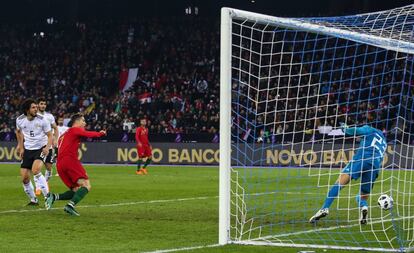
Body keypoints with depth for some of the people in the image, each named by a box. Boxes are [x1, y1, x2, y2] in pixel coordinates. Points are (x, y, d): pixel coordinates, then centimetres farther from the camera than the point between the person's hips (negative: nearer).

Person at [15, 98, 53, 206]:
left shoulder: (42, 120, -14)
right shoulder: (20, 120, -5)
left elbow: (49, 135, -6)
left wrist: (47, 147, -24)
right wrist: (21, 147, 17)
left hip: (41, 148, -4)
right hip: (28, 149, 4)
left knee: (35, 170, -28)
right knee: (25, 178, -2)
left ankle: (47, 196, -21)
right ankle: (33, 200, 18)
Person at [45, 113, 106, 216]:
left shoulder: (63, 135, 31)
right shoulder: (75, 130, 7)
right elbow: (89, 134, -7)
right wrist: (101, 133, 9)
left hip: (59, 165, 9)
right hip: (70, 160, -9)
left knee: (76, 190, 10)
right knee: (86, 186, -14)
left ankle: (54, 197, -7)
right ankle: (70, 205, -32)